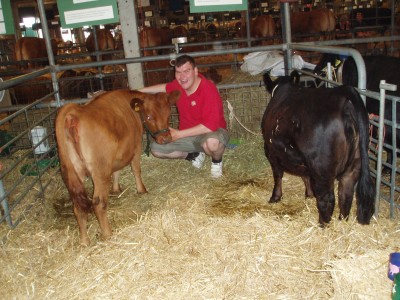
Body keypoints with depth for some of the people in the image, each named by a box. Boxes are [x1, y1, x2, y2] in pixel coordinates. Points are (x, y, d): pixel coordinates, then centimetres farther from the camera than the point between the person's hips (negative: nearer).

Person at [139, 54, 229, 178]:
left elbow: (211, 125, -34)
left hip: (212, 132, -6)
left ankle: (217, 161, -3)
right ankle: (194, 155, 17)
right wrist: (139, 91, 16)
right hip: (188, 135, 6)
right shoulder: (178, 85, -7)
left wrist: (179, 134, -30)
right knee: (156, 148, -5)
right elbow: (165, 87, 20)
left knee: (212, 142, -42)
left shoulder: (208, 89, -27)